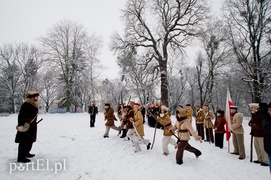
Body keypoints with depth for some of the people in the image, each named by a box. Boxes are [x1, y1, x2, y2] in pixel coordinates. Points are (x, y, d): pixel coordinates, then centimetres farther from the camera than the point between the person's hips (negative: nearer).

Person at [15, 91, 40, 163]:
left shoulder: (34, 104, 12)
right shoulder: (26, 104, -18)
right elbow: (21, 115, -24)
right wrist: (20, 125, -30)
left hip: (31, 125, 10)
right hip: (26, 126, -10)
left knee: (30, 140, 19)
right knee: (24, 141, -5)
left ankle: (26, 153, 34)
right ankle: (21, 157, 3)